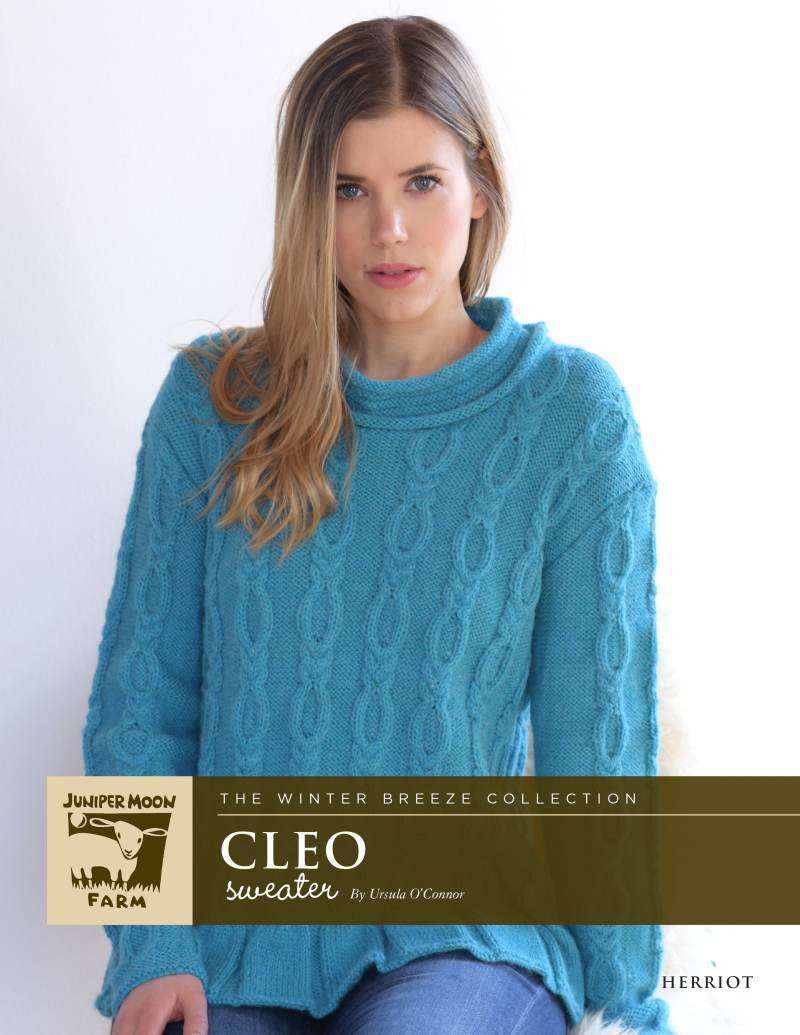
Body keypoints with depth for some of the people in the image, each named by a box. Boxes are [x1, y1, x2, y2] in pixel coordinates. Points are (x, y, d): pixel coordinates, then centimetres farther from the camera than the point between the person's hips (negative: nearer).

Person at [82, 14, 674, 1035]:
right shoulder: (212, 401, 3)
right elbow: (141, 692, 4)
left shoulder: (572, 412, -1)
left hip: (469, 927, -1)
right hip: (236, 926, 2)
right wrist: (155, 943, -6)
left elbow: (598, 728, -1)